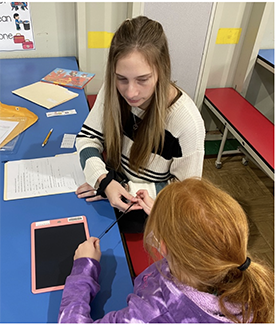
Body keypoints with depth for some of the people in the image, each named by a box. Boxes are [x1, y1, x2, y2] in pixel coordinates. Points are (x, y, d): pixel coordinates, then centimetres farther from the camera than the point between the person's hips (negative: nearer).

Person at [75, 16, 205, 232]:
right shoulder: (114, 91, -17)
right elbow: (88, 137, -8)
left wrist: (127, 190, -23)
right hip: (114, 181, 5)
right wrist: (103, 181, -26)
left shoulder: (186, 122, -30)